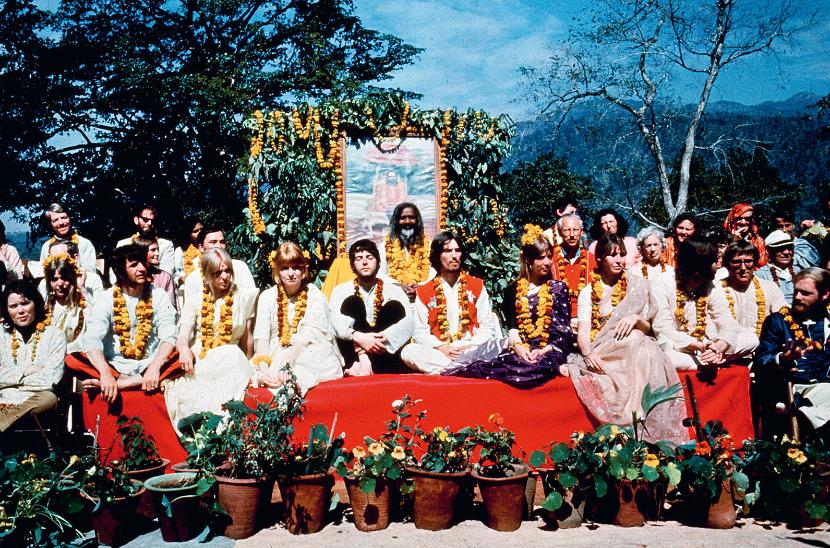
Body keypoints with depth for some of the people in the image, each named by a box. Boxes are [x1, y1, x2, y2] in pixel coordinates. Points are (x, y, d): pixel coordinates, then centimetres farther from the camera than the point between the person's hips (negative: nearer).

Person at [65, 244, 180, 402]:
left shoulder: (158, 296, 2)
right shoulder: (106, 299, -1)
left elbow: (168, 337, -9)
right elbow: (92, 340, -15)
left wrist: (155, 366, -28)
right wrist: (106, 373, -33)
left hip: (148, 365, 1)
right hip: (115, 366, -1)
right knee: (72, 360, -23)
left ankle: (119, 383, -29)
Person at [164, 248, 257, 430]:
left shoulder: (244, 297, 8)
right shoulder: (195, 301, 7)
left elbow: (246, 339, 12)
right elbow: (182, 338, -5)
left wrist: (246, 366, 6)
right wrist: (184, 350, -27)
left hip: (231, 360, 1)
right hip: (199, 362, -1)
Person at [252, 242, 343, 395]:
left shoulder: (315, 296, -2)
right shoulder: (267, 297, 6)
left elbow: (308, 338, -13)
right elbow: (261, 338, -4)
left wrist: (284, 368, -27)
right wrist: (264, 370, -23)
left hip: (309, 354, -2)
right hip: (275, 357, 2)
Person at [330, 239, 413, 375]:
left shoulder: (394, 290, 9)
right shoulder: (341, 291, 10)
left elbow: (408, 322, -8)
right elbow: (335, 322, -9)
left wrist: (379, 340, -25)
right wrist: (359, 338, -29)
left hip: (384, 358, 0)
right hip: (353, 355, 0)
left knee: (395, 306, -18)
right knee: (351, 302, -15)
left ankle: (365, 362, -34)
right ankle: (362, 362, -34)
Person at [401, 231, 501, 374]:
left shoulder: (477, 286, 10)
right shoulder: (424, 292, 9)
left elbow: (488, 327, 6)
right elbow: (420, 332, 5)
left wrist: (470, 347, -12)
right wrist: (441, 347, -13)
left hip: (471, 350, 0)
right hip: (438, 352, 0)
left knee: (496, 345, -30)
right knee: (408, 351, -28)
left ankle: (445, 370, -32)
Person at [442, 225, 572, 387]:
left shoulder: (559, 288, 9)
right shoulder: (513, 290, 14)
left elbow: (565, 332, 5)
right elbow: (512, 326, 7)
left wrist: (543, 351, -11)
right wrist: (517, 347, -14)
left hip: (549, 351, 0)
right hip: (520, 349, 1)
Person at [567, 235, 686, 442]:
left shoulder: (637, 285, 14)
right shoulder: (588, 292, 10)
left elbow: (648, 328, 12)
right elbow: (583, 330, -3)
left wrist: (636, 319, -12)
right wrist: (588, 353, -25)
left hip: (634, 348, 1)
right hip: (600, 354, -1)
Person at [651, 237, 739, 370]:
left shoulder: (711, 288, 3)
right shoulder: (661, 284, -11)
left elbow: (728, 325, -4)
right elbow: (663, 329, -18)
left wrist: (719, 347, -28)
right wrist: (700, 346, -30)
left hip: (700, 348, 4)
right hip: (673, 349, -4)